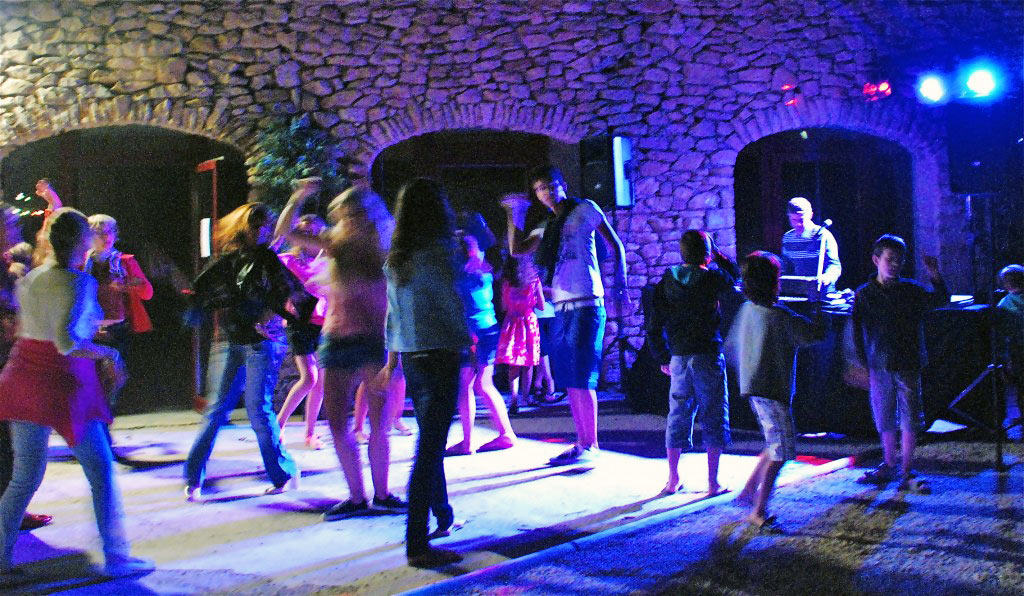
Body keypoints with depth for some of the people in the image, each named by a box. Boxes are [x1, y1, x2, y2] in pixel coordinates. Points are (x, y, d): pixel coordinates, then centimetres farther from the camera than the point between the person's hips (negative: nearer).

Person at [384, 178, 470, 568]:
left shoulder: (395, 260, 9)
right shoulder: (436, 253, -14)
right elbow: (452, 305, -10)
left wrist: (392, 360, 21)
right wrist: (466, 344, 7)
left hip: (409, 358, 8)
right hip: (439, 357, -8)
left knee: (431, 444, 21)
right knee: (429, 448, -7)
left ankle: (443, 517, 37)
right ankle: (417, 545, -6)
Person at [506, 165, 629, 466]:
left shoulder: (585, 209, 3)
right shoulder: (548, 227, 20)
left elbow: (616, 245, 3)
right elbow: (516, 250, 14)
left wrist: (619, 285, -6)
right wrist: (513, 215, 10)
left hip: (585, 305, -7)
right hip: (561, 308, 7)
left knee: (581, 379, -8)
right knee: (569, 380, 7)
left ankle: (591, 445, 0)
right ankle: (581, 444, 14)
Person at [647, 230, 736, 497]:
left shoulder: (667, 281, 2)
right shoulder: (713, 277, -8)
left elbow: (655, 326, 4)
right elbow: (734, 284, 15)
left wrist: (663, 357, 13)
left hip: (678, 357, 4)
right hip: (708, 355, -3)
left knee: (678, 415, 13)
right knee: (714, 415, 5)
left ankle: (673, 480, 17)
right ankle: (713, 482, 6)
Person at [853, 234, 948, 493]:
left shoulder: (911, 290, 4)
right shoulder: (864, 294, 0)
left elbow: (941, 300, 4)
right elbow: (858, 333, 2)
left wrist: (936, 278, -13)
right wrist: (863, 365, -2)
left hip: (908, 365, 0)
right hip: (879, 367, 0)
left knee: (909, 418, -1)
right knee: (885, 419, 10)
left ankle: (907, 472, 7)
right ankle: (889, 466, 26)